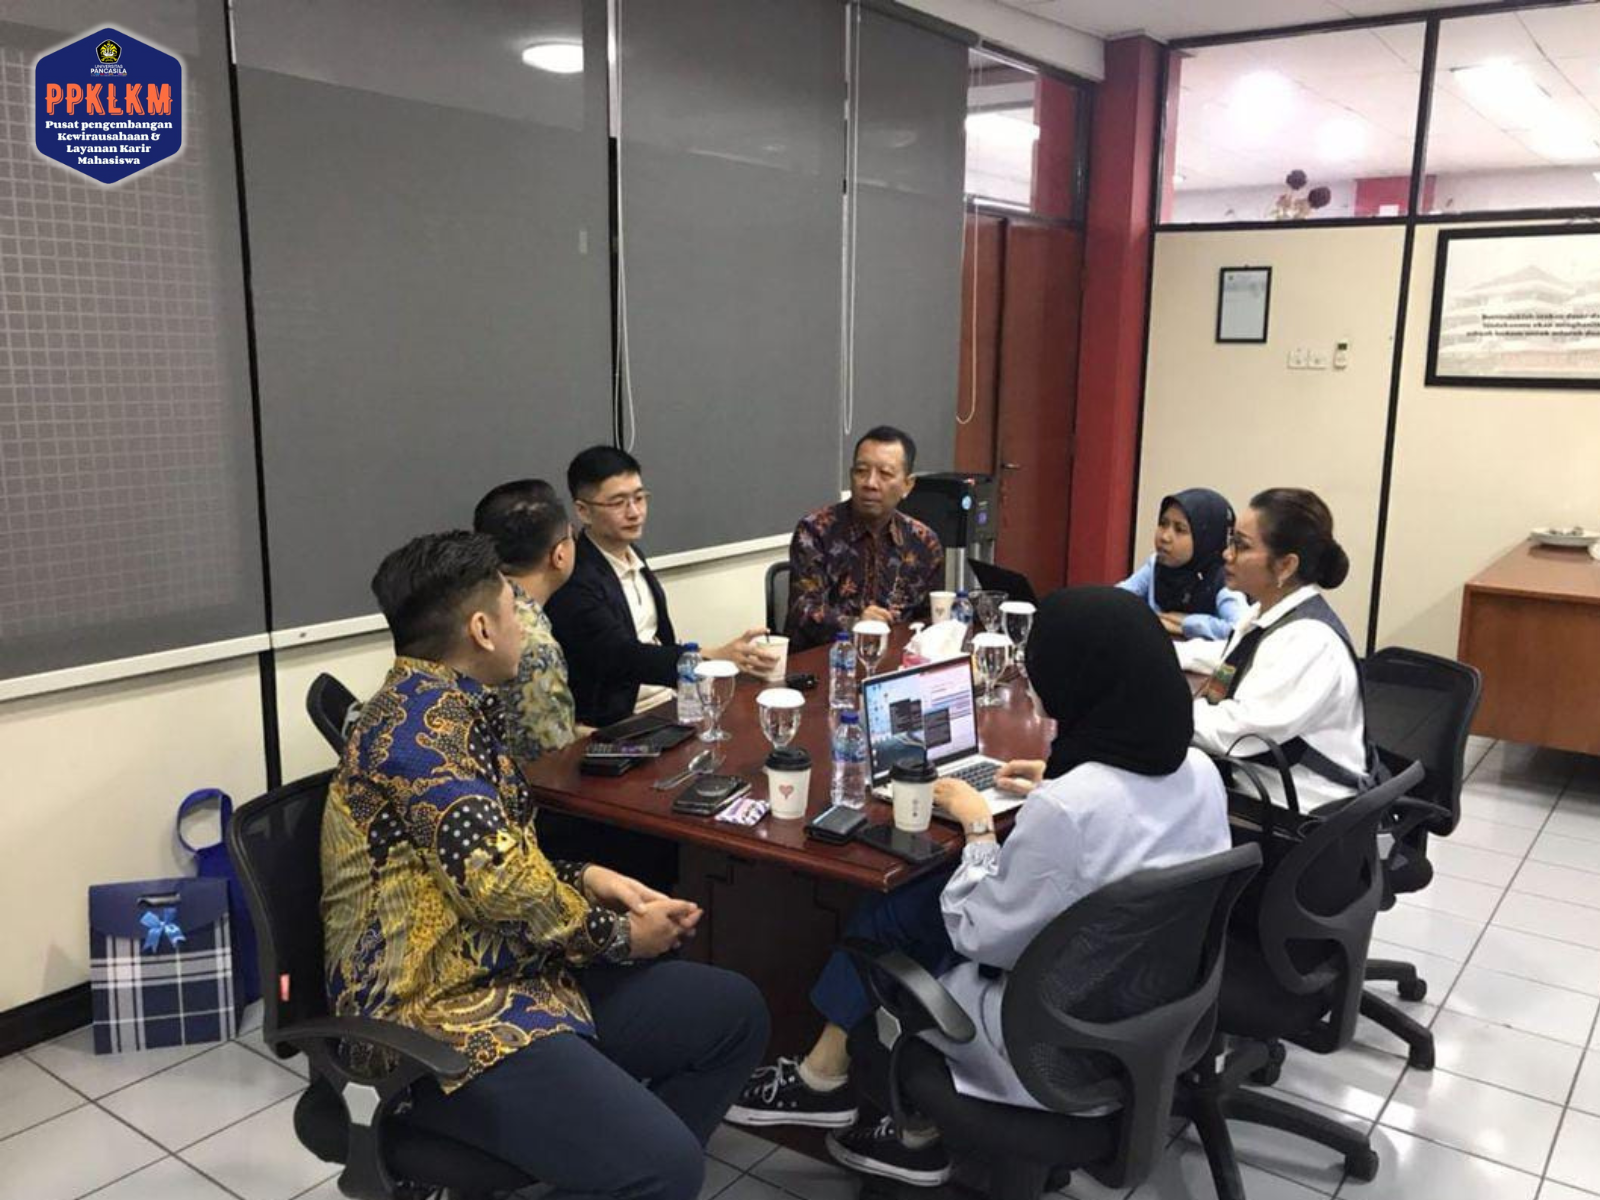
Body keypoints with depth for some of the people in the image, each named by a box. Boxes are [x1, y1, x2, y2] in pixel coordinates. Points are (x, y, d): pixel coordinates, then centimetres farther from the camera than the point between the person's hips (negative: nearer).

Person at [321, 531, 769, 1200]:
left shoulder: (447, 707, 12)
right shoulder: (423, 720, -20)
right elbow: (498, 880, -25)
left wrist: (584, 879, 5)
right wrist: (619, 936, -9)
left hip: (508, 973, 10)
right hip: (437, 1017, -10)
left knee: (734, 1013, 8)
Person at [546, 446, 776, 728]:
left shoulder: (632, 555, 11)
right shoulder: (573, 580, -17)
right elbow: (625, 658, -26)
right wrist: (717, 657, -37)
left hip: (670, 698, 8)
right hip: (618, 721, -8)